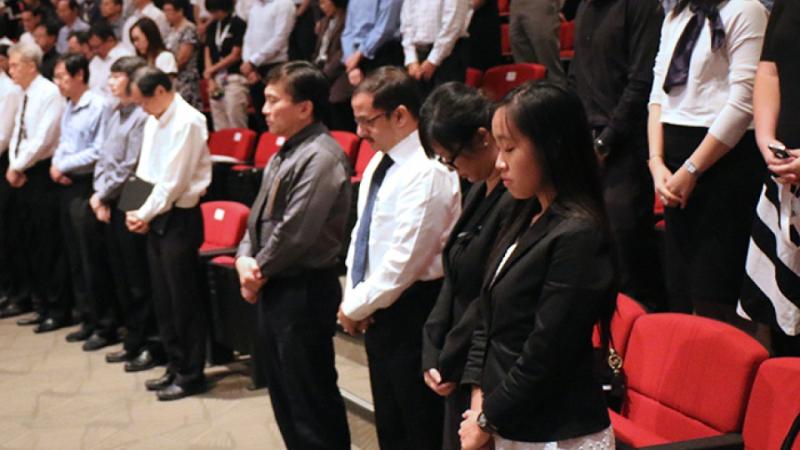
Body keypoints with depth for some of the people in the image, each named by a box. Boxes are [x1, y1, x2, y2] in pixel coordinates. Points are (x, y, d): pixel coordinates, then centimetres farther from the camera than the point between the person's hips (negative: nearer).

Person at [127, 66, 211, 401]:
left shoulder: (187, 122, -16)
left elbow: (173, 181, -18)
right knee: (163, 298, 13)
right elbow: (145, 173, 15)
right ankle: (175, 367, 24)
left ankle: (190, 375, 9)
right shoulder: (154, 122, 11)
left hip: (180, 219, -8)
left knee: (184, 300, -1)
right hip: (156, 218, 9)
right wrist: (141, 214, 1)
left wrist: (145, 214, -9)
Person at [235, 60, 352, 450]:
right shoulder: (284, 154, 12)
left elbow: (294, 233, -23)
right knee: (283, 389, 19)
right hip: (273, 287, 10)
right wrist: (245, 259, -2)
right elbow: (260, 216, 15)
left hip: (305, 291, -10)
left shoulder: (321, 157, -19)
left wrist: (260, 271, -10)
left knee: (311, 396, -1)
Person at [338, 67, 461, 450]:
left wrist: (356, 307, -12)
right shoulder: (378, 164, 10)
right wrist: (352, 297, 4)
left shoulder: (427, 173, -20)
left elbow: (405, 259, -22)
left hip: (411, 313, -9)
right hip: (378, 311, 9)